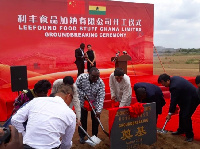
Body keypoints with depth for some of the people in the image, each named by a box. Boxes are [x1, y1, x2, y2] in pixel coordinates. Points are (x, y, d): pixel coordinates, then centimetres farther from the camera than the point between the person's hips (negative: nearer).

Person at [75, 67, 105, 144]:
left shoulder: (100, 83, -24)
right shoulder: (82, 77, -23)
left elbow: (101, 97, -25)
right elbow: (76, 87, -10)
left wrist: (99, 110, -30)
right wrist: (83, 95, -21)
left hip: (95, 104, 1)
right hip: (83, 103, 0)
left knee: (96, 120, 8)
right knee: (82, 120, 8)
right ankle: (82, 136, 25)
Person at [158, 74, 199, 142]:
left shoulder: (174, 87, -30)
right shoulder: (173, 78, -2)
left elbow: (173, 101, -22)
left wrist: (170, 114, -11)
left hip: (192, 99, -11)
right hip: (187, 97, 11)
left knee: (186, 117, -11)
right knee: (181, 114, 16)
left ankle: (189, 135, 5)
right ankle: (181, 130, 33)